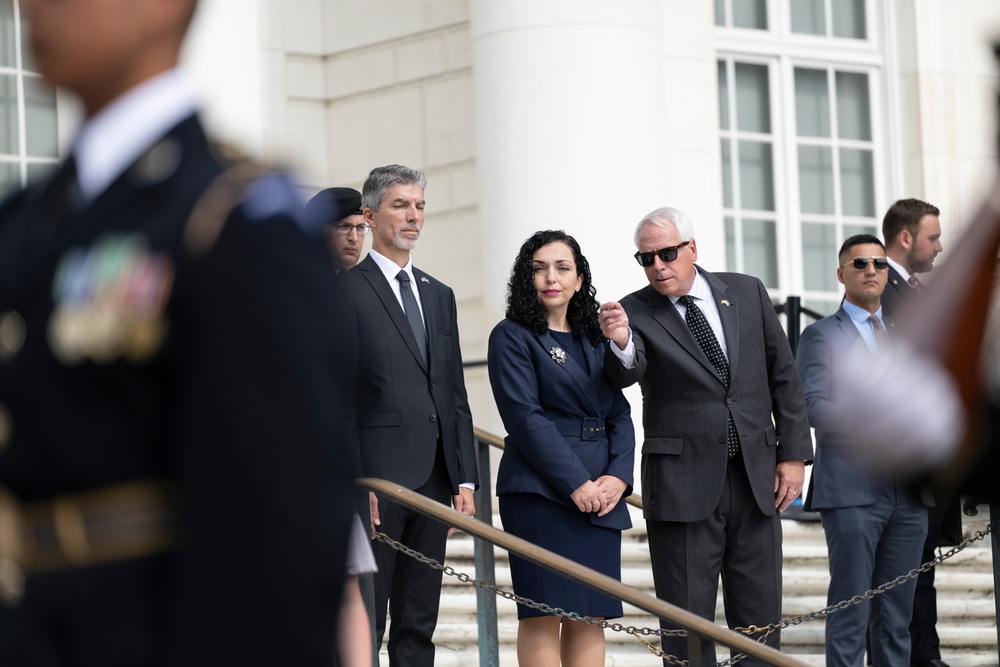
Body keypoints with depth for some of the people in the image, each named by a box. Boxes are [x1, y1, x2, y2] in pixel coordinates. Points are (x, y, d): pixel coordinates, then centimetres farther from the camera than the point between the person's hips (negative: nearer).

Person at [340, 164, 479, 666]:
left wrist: (465, 478, 10)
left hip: (434, 479, 7)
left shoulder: (439, 296, 19)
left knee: (419, 625, 8)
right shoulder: (345, 292, -3)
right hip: (376, 479, -7)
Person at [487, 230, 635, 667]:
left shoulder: (594, 340, 19)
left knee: (590, 614, 1)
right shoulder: (512, 337, 1)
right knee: (543, 613, -10)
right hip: (541, 491, -6)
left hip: (600, 494, 6)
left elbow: (619, 414, 15)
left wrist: (618, 475, -3)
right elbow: (525, 417, -9)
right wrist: (575, 483, -15)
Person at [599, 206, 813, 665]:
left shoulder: (747, 293, 6)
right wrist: (621, 343, -44)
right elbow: (628, 373, -21)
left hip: (757, 477, 3)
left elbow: (784, 376, 10)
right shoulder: (636, 313, -3)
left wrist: (793, 454, 5)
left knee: (759, 618, 8)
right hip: (684, 484, -3)